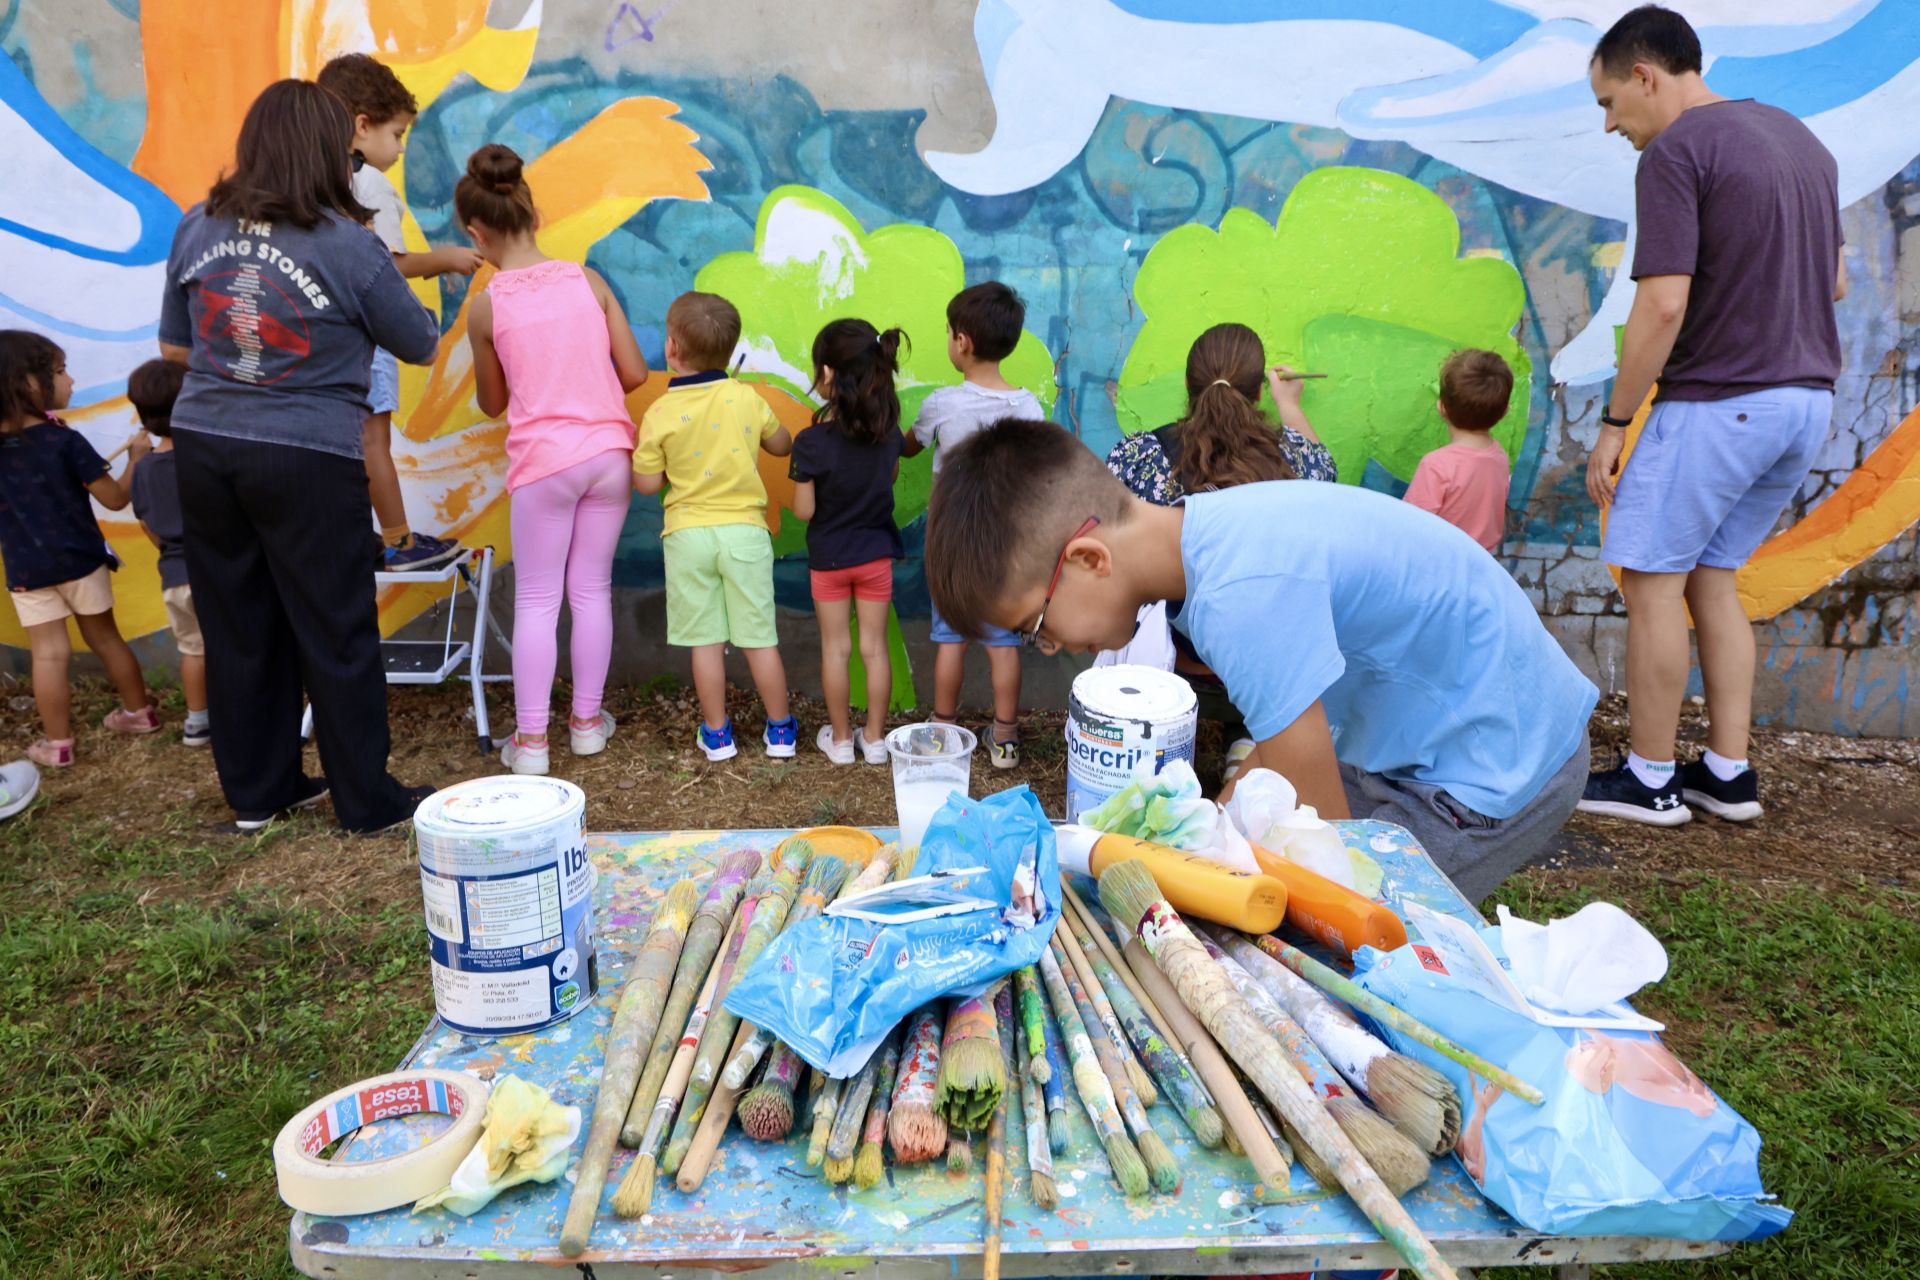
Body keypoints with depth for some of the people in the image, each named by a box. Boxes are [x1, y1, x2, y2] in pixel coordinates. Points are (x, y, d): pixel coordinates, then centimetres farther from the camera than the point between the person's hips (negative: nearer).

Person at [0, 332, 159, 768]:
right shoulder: (64, 441, -12)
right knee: (105, 637, 15)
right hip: (80, 561, -1)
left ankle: (57, 744, 8)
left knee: (49, 654, 3)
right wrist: (137, 459, 4)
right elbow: (115, 499, -9)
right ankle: (139, 711, 28)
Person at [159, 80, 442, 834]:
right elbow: (421, 348, 2)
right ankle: (369, 802, 16)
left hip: (204, 447, 5)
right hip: (305, 460, -5)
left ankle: (257, 791, 27)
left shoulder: (198, 229, 3)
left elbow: (173, 345, 13)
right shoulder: (351, 248, -11)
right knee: (337, 636, 5)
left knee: (237, 629, 14)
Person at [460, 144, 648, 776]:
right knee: (592, 589, 13)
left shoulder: (486, 306, -5)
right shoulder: (586, 280, 1)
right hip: (610, 452, 3)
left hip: (544, 459, -3)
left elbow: (492, 404, 7)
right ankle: (587, 720, 23)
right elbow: (634, 373, 2)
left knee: (536, 599, 7)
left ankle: (530, 738, 9)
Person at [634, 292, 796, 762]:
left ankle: (716, 734, 17)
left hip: (688, 535, -1)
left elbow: (647, 483, -3)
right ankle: (780, 730, 18)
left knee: (705, 640, 9)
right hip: (744, 530, 1)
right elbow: (782, 446, 11)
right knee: (759, 637, 8)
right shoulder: (747, 399, -4)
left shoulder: (660, 414, -8)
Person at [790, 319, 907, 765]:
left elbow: (804, 510, -16)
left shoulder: (811, 442, -22)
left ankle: (840, 739, 21)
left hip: (828, 557, -2)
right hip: (876, 552, 3)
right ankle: (875, 738, 20)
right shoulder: (888, 430, -10)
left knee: (835, 648, 11)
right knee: (874, 647, 11)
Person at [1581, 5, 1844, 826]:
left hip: (1718, 402, -8)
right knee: (1711, 577, 16)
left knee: (1653, 578, 1)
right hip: (1808, 400, 9)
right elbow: (1835, 284, 19)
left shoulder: (1675, 151, -11)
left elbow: (1663, 306, -19)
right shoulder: (1800, 139, 15)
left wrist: (1613, 423, -13)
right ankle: (1728, 772, 18)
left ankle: (1649, 780, 8)